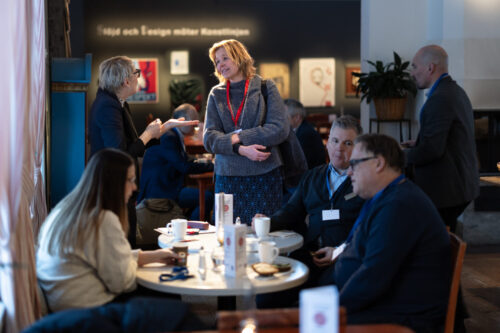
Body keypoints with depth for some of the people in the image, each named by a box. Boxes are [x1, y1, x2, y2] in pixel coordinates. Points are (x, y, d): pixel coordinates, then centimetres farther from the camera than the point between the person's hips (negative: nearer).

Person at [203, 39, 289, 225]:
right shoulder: (216, 94, 10)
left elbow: (280, 129, -6)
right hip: (227, 176, 2)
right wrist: (241, 149, -16)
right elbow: (209, 138, 1)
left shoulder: (265, 87, 3)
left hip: (264, 175, -2)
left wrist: (238, 137, -9)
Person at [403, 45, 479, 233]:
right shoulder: (456, 92, 14)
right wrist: (419, 143, 14)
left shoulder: (440, 99, -20)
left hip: (444, 189, -10)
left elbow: (432, 150, -23)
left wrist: (405, 156, -8)